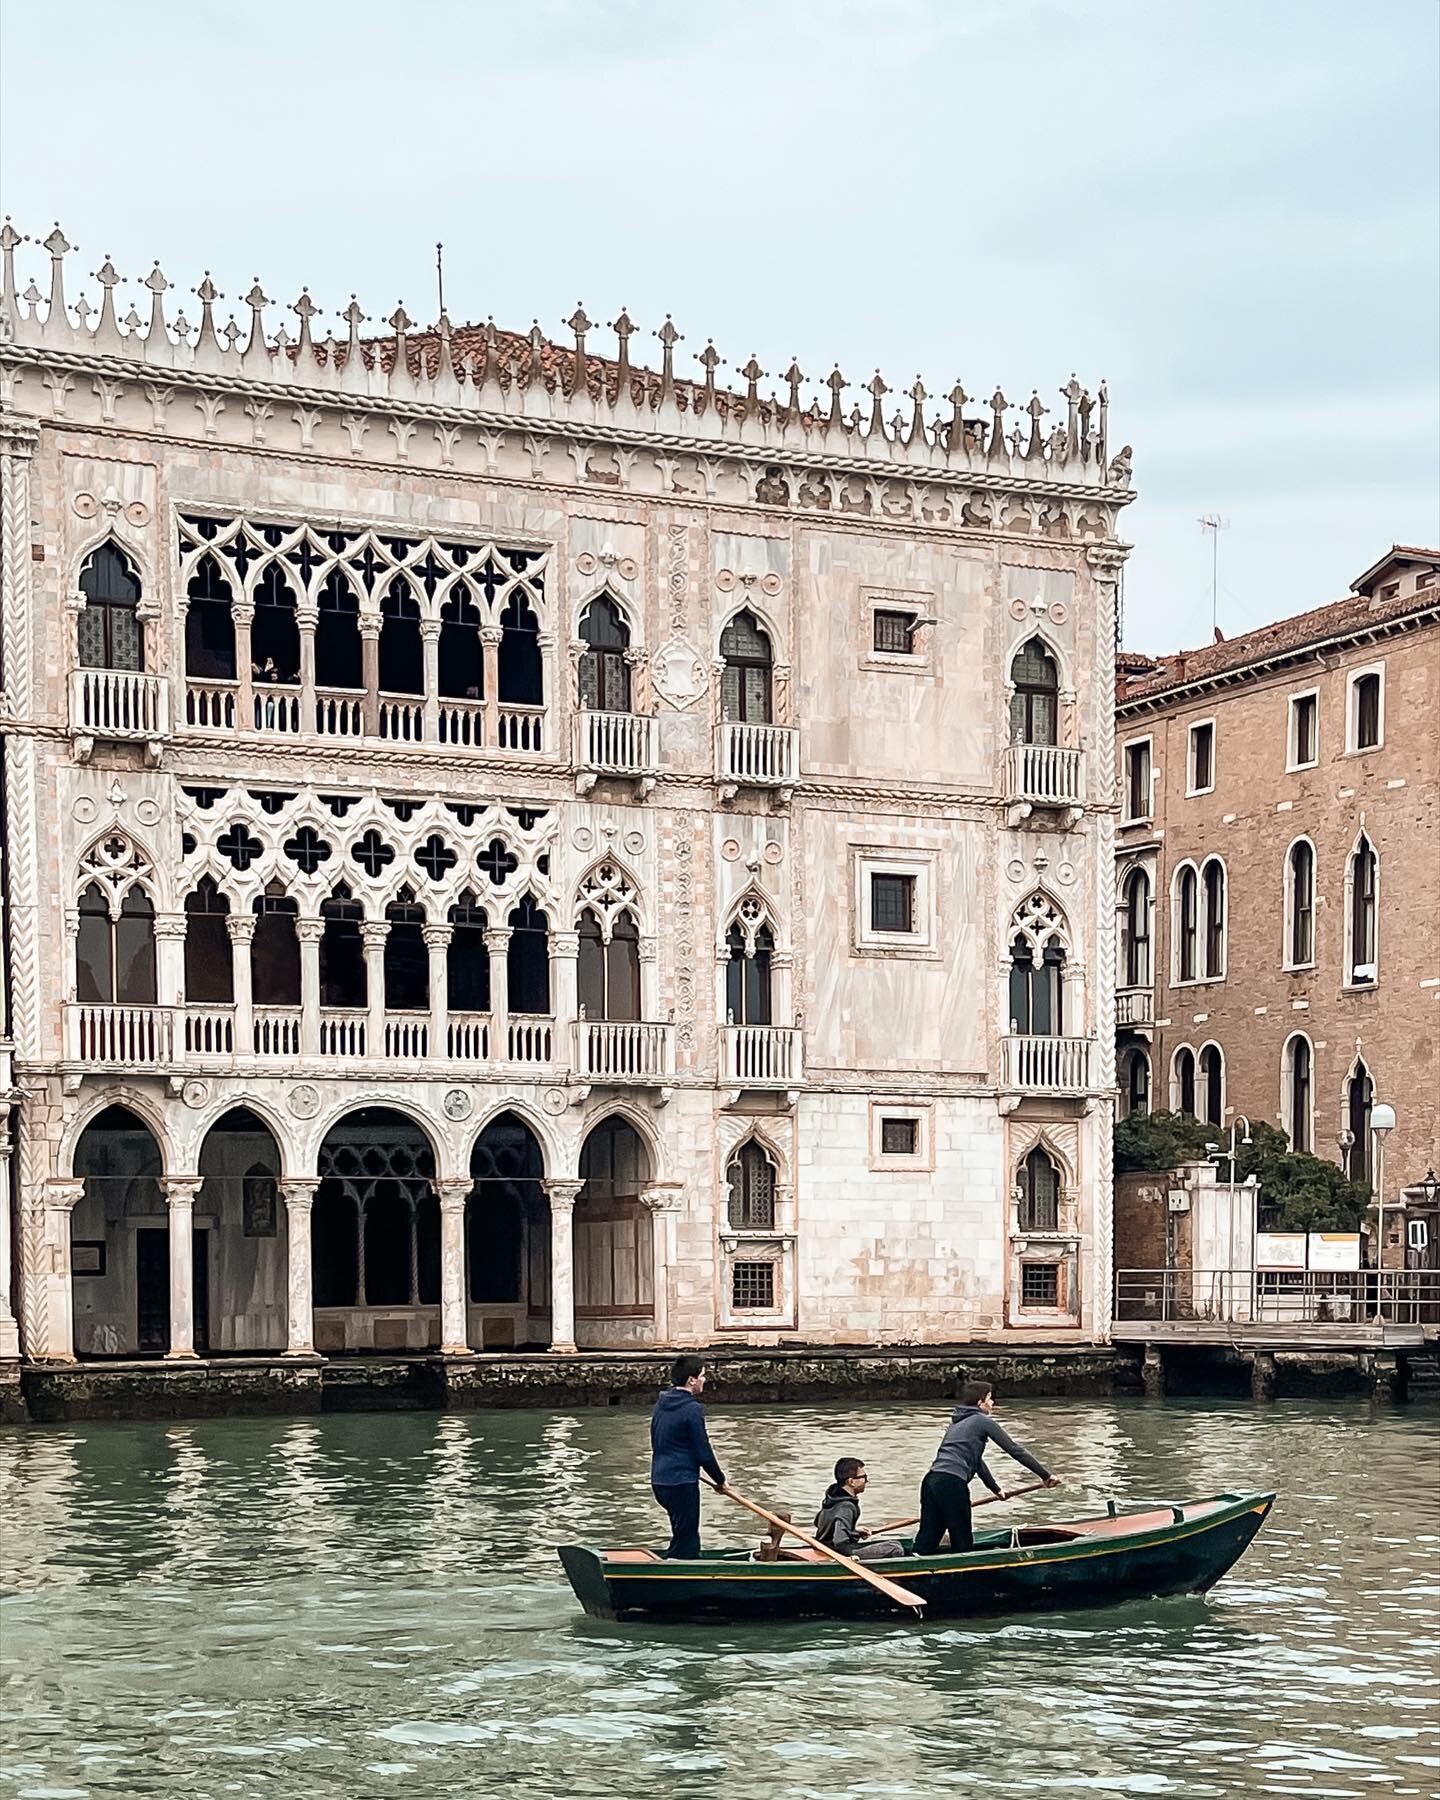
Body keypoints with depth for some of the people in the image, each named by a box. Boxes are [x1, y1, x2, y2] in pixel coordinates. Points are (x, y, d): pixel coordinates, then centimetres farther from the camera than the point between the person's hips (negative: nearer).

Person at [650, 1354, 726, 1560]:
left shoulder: (661, 1404, 10)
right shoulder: (692, 1409, -16)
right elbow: (703, 1453, -14)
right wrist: (720, 1479, 2)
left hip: (659, 1481, 9)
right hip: (681, 1484, -9)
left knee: (686, 1536, 19)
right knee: (685, 1544, -2)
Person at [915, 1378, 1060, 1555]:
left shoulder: (957, 1422, 27)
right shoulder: (983, 1421, 2)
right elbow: (1015, 1450, 2)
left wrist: (996, 1489, 45)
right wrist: (1046, 1475, 7)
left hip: (931, 1481, 8)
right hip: (952, 1484, -8)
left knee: (926, 1545, 5)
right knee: (963, 1546, 2)